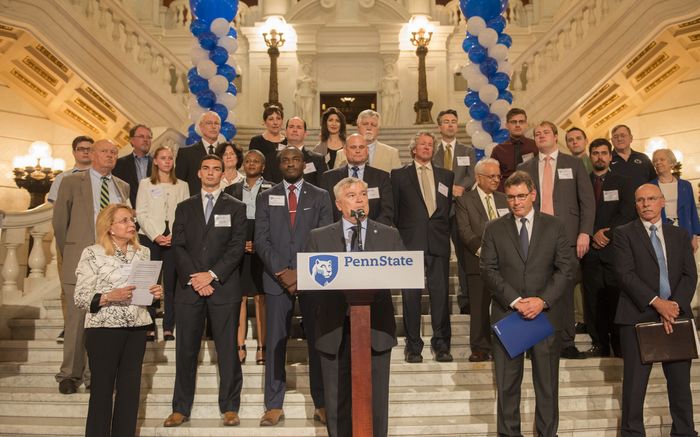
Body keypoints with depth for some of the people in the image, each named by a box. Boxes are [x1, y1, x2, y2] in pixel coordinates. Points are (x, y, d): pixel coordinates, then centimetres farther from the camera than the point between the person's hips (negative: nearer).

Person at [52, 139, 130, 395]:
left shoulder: (123, 187, 15)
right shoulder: (72, 182, 5)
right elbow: (59, 222, 8)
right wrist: (69, 254, 9)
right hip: (81, 260, -2)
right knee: (77, 319, 0)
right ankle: (70, 375, 12)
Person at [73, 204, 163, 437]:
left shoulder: (143, 252, 9)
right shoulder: (92, 253, -5)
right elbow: (80, 297, -7)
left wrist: (155, 293, -3)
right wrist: (110, 297, -22)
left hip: (137, 328, 4)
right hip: (103, 329, -4)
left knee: (130, 389, 9)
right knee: (102, 389, 4)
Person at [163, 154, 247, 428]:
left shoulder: (236, 208, 9)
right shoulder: (184, 208, 16)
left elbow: (237, 247, -1)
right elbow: (178, 246, 6)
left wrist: (212, 275, -11)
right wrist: (193, 278, -8)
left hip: (224, 287, -2)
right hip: (189, 287, 2)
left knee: (227, 349, 0)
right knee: (186, 349, 4)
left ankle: (229, 408, 8)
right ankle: (181, 408, 13)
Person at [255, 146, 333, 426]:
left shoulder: (320, 197, 8)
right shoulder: (266, 198, 10)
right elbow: (261, 240, 3)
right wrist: (281, 272, -9)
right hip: (276, 278, 1)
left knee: (318, 340, 1)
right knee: (275, 342, 2)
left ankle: (321, 404, 10)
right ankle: (274, 405, 9)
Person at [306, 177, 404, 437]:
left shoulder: (389, 236, 10)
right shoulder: (319, 237, 9)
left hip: (376, 329, 0)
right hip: (335, 331, 0)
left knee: (376, 403, 6)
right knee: (337, 403, 7)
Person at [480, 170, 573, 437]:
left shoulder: (554, 226, 6)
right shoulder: (494, 229, 5)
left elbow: (565, 270, 1)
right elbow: (488, 270, -2)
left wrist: (543, 300, -12)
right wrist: (515, 300, -13)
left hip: (546, 313, 0)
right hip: (506, 313, 0)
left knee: (547, 383, 7)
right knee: (507, 383, 6)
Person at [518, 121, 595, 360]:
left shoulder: (574, 164, 11)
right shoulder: (524, 168, 15)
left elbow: (587, 200, 5)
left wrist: (585, 232, -6)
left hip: (566, 236, -1)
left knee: (565, 290, 0)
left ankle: (566, 343, 8)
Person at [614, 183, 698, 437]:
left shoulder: (679, 235, 15)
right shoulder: (624, 234, 3)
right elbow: (626, 274, -8)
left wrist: (675, 305, -10)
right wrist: (656, 302, -17)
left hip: (676, 315, 3)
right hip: (638, 316, -3)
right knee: (635, 383, 1)